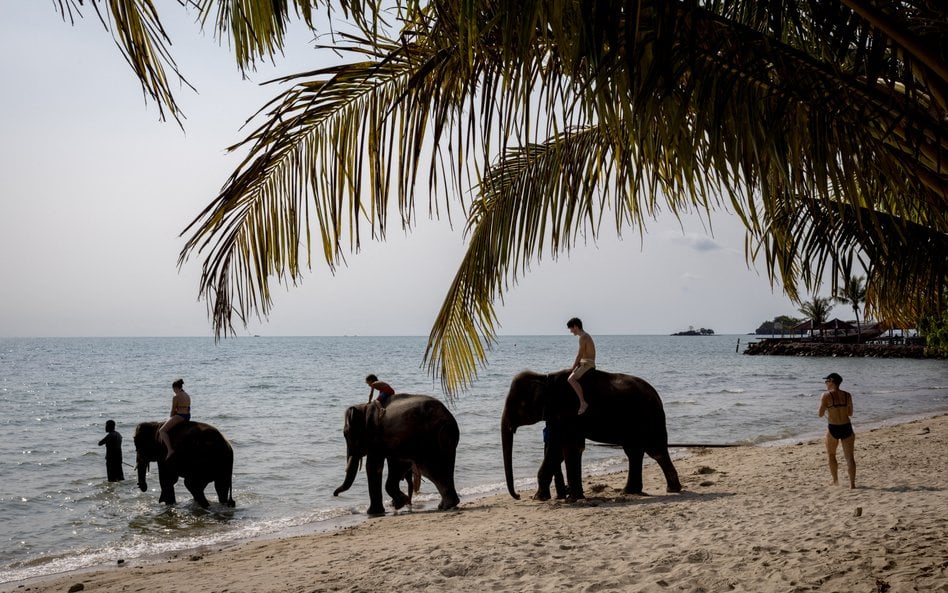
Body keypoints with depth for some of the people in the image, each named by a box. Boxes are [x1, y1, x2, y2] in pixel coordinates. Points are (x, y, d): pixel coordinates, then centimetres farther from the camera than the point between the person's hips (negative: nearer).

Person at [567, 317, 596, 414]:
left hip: (587, 363, -11)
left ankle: (583, 402, -29)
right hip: (584, 363, 11)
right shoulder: (585, 335, 16)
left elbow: (580, 354, -17)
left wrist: (573, 367, -9)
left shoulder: (583, 337, -15)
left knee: (571, 379, -26)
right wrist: (575, 365, 13)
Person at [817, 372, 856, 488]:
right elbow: (850, 413, 12)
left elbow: (820, 414, -8)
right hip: (847, 427, 3)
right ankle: (852, 483, 0)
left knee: (831, 454, 19)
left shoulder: (826, 395, -9)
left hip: (833, 428, -3)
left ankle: (835, 480, 24)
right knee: (849, 456, 5)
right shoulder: (847, 395, 4)